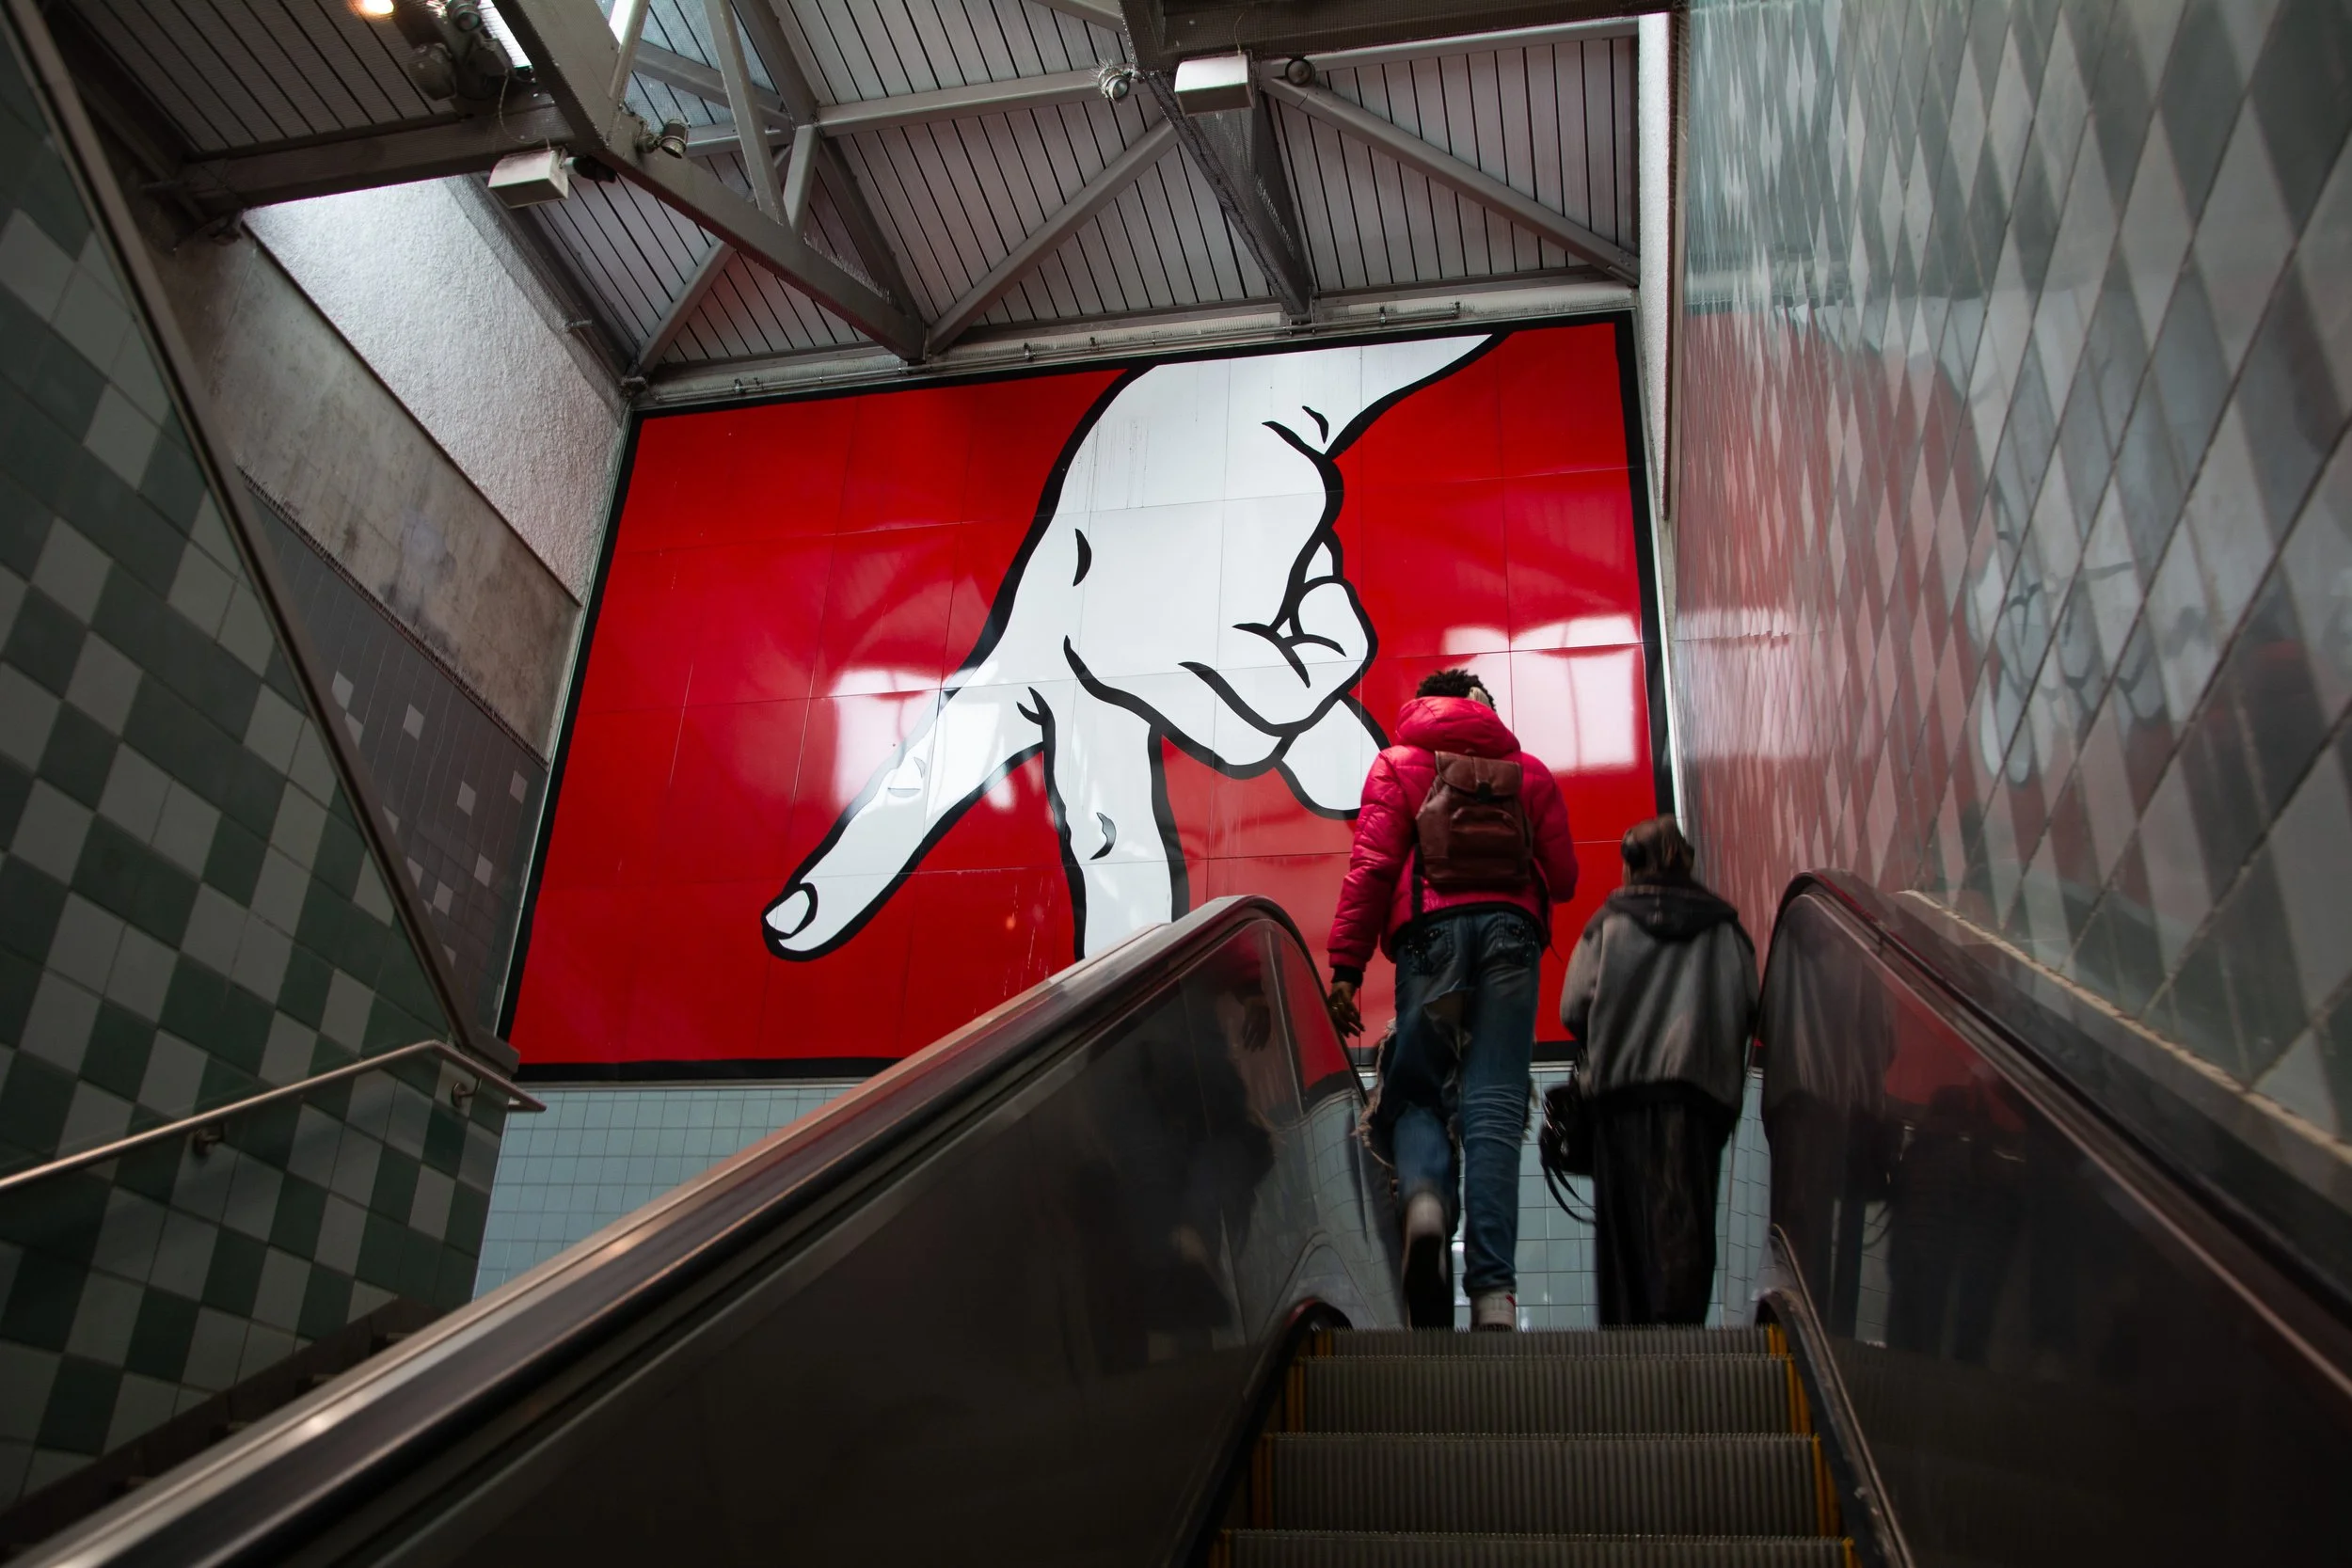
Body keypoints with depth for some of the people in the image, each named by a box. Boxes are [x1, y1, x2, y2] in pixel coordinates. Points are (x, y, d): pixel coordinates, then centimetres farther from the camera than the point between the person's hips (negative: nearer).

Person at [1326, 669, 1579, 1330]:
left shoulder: (1398, 763, 17)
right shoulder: (1529, 771, 23)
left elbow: (1372, 864, 3)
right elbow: (1563, 877, 17)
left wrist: (1346, 966, -2)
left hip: (1432, 929, -1)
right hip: (1511, 930, 1)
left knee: (1417, 1091, 5)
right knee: (1494, 1108, -6)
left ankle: (1425, 1199, -28)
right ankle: (1494, 1290, -17)